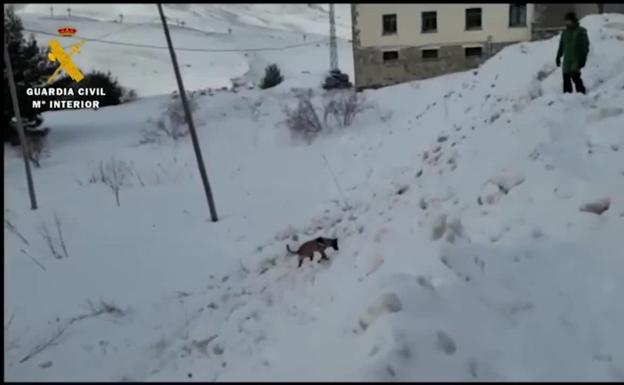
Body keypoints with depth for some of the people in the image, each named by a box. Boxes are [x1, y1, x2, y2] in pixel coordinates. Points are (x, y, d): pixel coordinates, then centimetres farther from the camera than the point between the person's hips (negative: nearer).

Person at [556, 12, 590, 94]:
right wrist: (558, 57, 17)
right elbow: (561, 46, 22)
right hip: (566, 61, 6)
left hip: (576, 60, -6)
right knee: (566, 80, 3)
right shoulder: (565, 32, 14)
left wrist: (582, 59, -13)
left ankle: (581, 93, -10)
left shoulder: (581, 32, -3)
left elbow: (585, 46, -6)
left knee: (575, 76, -18)